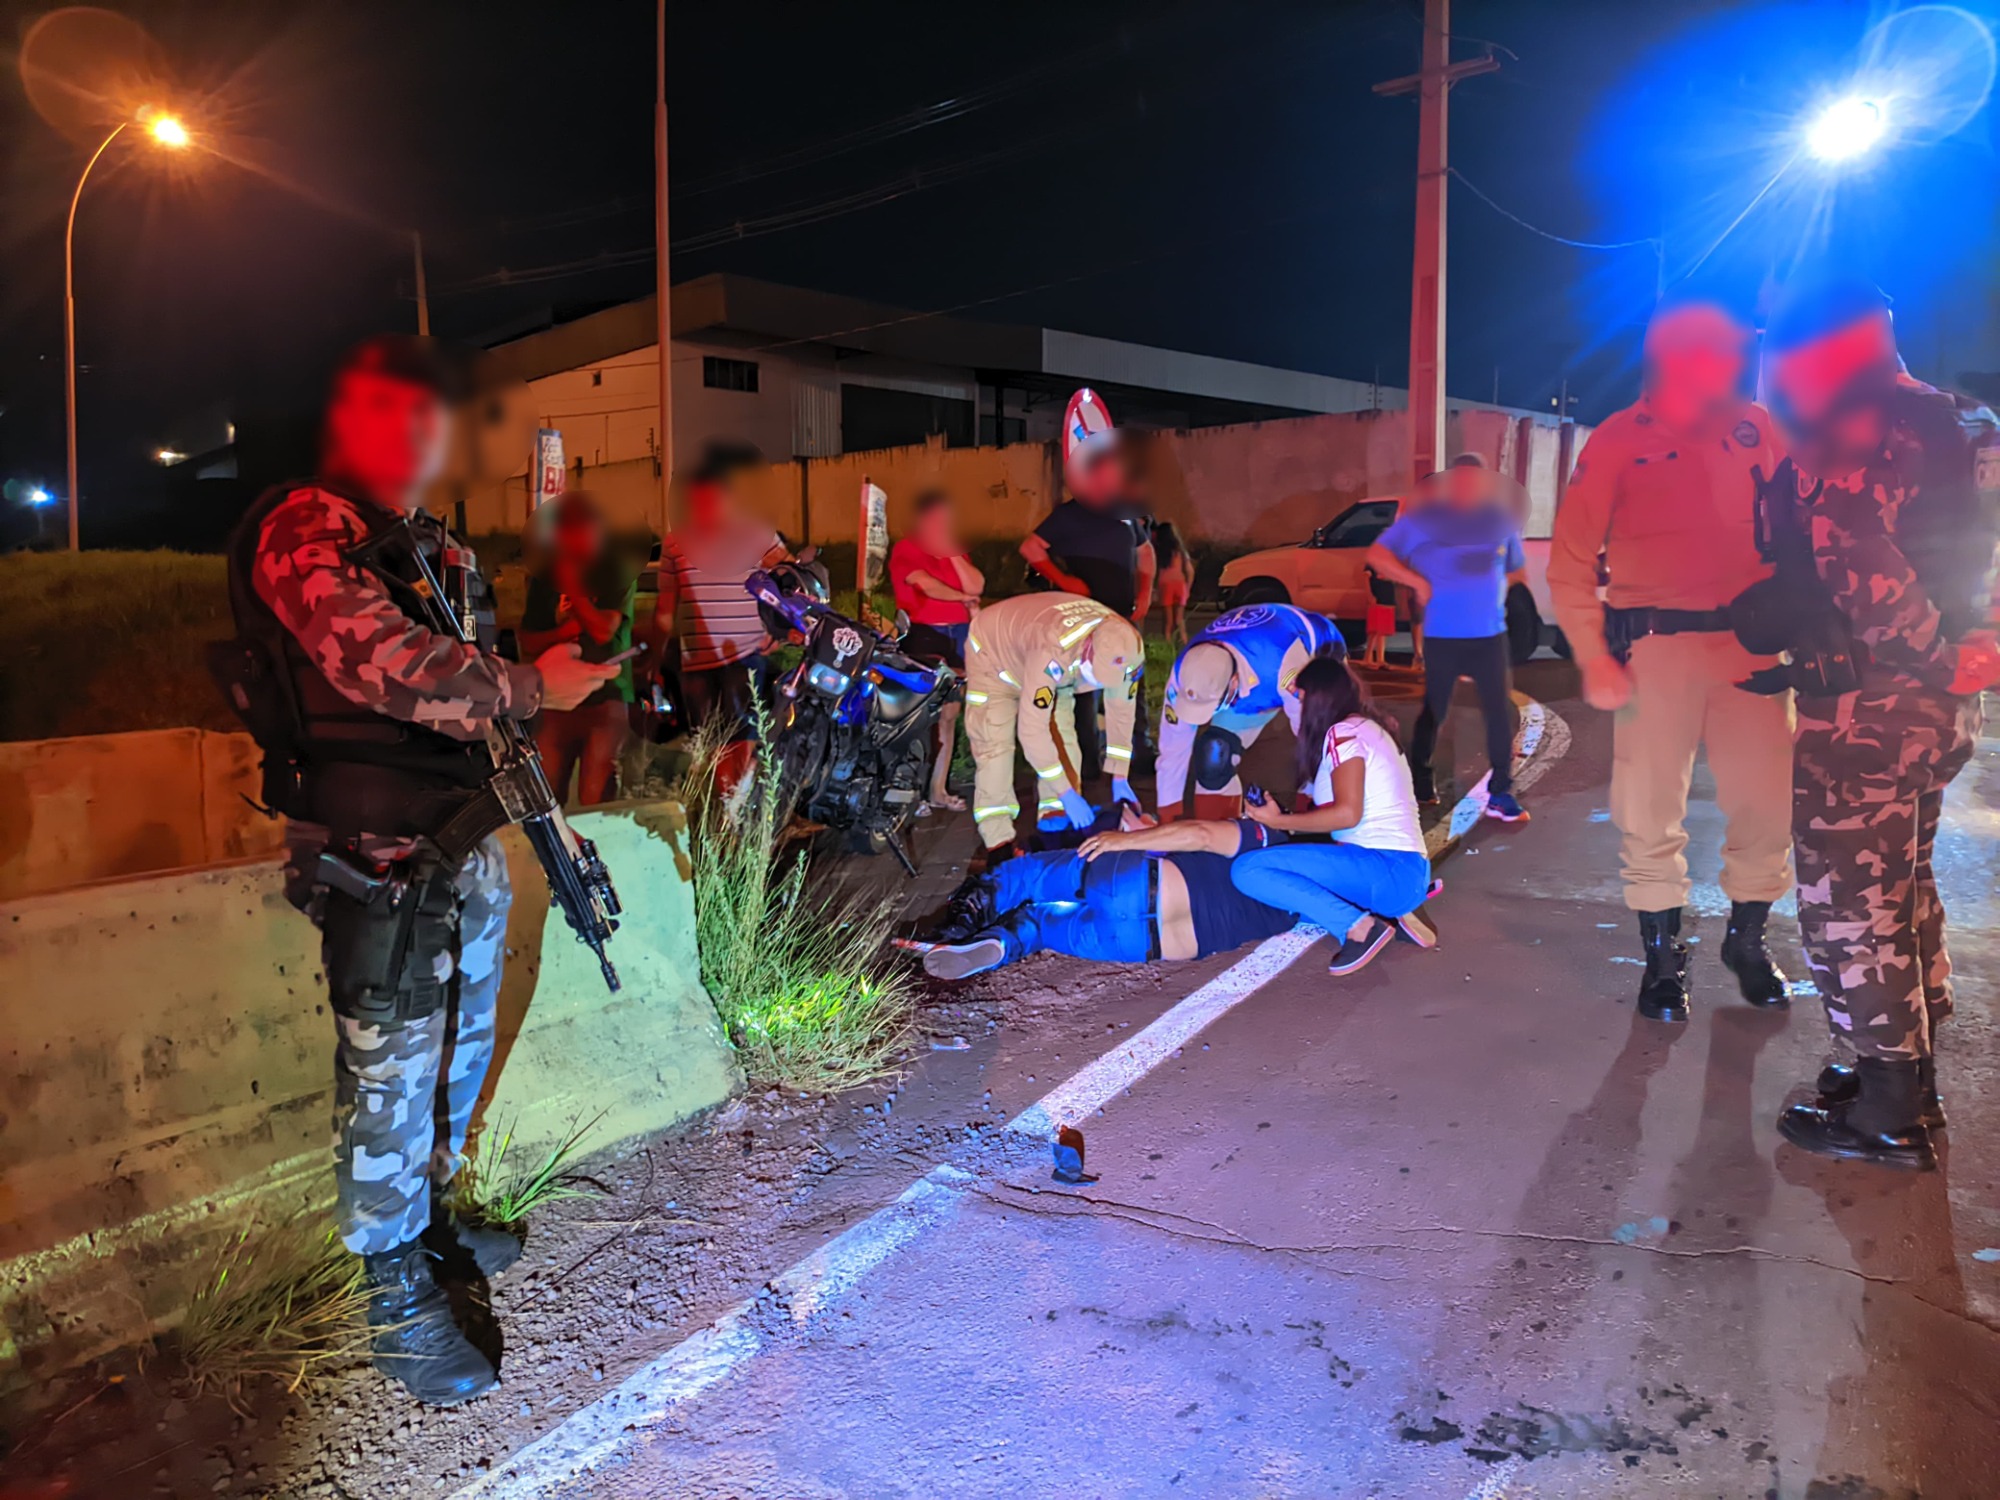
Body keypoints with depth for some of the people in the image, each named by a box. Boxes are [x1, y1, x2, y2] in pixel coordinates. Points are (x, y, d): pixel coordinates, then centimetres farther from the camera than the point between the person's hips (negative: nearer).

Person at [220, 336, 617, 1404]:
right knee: (389, 1076, 1)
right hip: (378, 856, -9)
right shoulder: (304, 530, -12)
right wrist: (528, 687, -20)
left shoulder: (439, 548, 17)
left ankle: (427, 1214, 41)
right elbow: (382, 662, -28)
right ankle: (394, 1295, 16)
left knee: (460, 1053, 21)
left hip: (468, 841, 9)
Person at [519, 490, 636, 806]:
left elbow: (604, 630, -10)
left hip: (606, 700, -3)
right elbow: (528, 642, 11)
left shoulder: (617, 573, 3)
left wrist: (570, 585, -6)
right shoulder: (543, 579, 14)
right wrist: (566, 630, -6)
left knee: (596, 802, -9)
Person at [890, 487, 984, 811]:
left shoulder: (956, 551, 17)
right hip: (922, 637, -6)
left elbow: (976, 587, 4)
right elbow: (928, 587, -13)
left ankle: (939, 789, 13)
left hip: (958, 636, 6)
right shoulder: (906, 549, -2)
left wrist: (953, 554, -1)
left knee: (949, 714, 7)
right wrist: (963, 599, 0)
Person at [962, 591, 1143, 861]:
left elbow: (1121, 709, -13)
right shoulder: (1053, 653, -47)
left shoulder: (1125, 648, -27)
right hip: (993, 654, -6)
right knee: (994, 744, -16)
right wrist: (1067, 793, -39)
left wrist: (1120, 779, -12)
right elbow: (1032, 730, -44)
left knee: (1063, 738, -3)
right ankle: (999, 843, -15)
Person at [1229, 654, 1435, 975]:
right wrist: (1293, 822, 17)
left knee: (1247, 870, -17)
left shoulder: (1343, 732, -7)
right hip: (1405, 872, 10)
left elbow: (1347, 814, -16)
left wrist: (1280, 822, -5)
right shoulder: (1368, 728, 21)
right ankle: (1391, 912, 6)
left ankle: (1359, 926, -18)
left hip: (1385, 869, -10)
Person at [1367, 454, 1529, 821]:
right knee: (1433, 712, 7)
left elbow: (1518, 570, 21)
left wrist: (1495, 584, 0)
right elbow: (1377, 556, -1)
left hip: (1491, 635, 3)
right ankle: (1421, 786, 22)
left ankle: (1501, 794, 7)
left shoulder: (1501, 519, 9)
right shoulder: (1423, 517, 0)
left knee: (1501, 713, -1)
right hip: (1442, 635, -3)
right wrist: (1419, 583, -9)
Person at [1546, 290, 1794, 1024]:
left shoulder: (1757, 429, 7)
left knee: (1767, 805, 7)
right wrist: (1594, 660, -8)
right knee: (1651, 817, 3)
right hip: (1658, 648, -3)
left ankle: (1747, 938, 30)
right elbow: (1571, 562, -2)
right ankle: (1662, 958, 21)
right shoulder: (1619, 441, -2)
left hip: (1752, 644, 3)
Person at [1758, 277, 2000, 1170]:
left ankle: (1886, 1113, 10)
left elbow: (1862, 569, -27)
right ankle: (1911, 1076, 35)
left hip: (1863, 706, -10)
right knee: (1904, 885, 21)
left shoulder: (1841, 445, -17)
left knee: (1848, 900, 1)